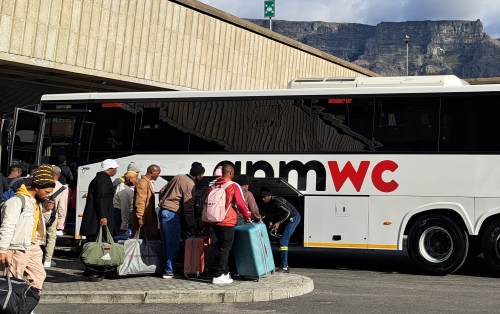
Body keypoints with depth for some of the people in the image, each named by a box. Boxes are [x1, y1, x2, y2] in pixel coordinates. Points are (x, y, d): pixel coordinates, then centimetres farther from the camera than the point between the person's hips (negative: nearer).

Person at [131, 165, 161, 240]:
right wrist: (140, 218, -21)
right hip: (143, 217, -10)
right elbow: (140, 202, -20)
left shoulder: (150, 183, 16)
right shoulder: (143, 183, -16)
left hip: (149, 217, 10)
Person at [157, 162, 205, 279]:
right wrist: (192, 226, -9)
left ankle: (166, 266, 19)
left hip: (162, 211, 9)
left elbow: (162, 191, 17)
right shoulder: (190, 185, -12)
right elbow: (188, 207, -14)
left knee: (165, 242, 13)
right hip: (172, 214, -9)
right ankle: (169, 271, -1)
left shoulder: (178, 177, 12)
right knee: (173, 244, -2)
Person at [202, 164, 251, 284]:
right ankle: (219, 276, -5)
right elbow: (241, 204, -11)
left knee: (223, 247, 18)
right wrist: (247, 217, 5)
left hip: (214, 222, 7)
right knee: (225, 248, -2)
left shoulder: (212, 187, 11)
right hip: (227, 223, -7)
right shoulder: (233, 186, -8)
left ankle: (225, 272, 25)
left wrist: (205, 225, 19)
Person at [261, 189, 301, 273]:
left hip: (294, 218, -10)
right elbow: (277, 214, 16)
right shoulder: (271, 203, 9)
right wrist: (272, 222, -1)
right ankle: (285, 266, 14)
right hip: (289, 219, 10)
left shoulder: (276, 201, -20)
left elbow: (288, 211, -23)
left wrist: (279, 222, -24)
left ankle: (284, 267, -16)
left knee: (283, 241, -15)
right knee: (281, 242, 10)